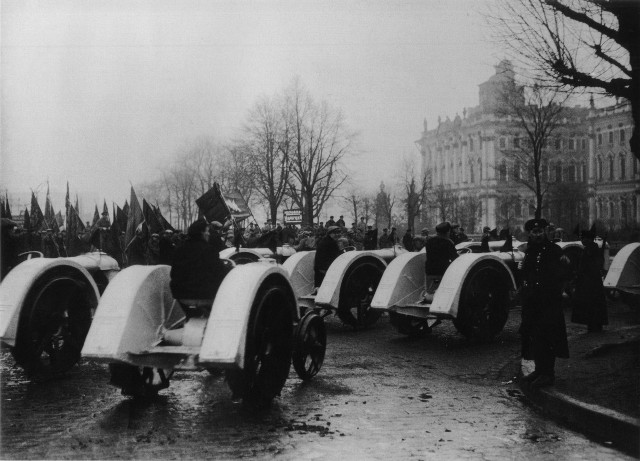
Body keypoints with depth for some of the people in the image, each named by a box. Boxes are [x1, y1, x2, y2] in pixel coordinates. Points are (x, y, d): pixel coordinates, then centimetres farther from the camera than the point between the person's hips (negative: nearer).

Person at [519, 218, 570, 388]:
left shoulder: (553, 250, -8)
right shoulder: (529, 251, 12)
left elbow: (560, 276, -15)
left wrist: (564, 266, -34)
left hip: (548, 302, -7)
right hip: (531, 302, 7)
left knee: (545, 337, -5)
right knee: (533, 336, 12)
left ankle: (548, 374, 1)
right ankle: (539, 370, 23)